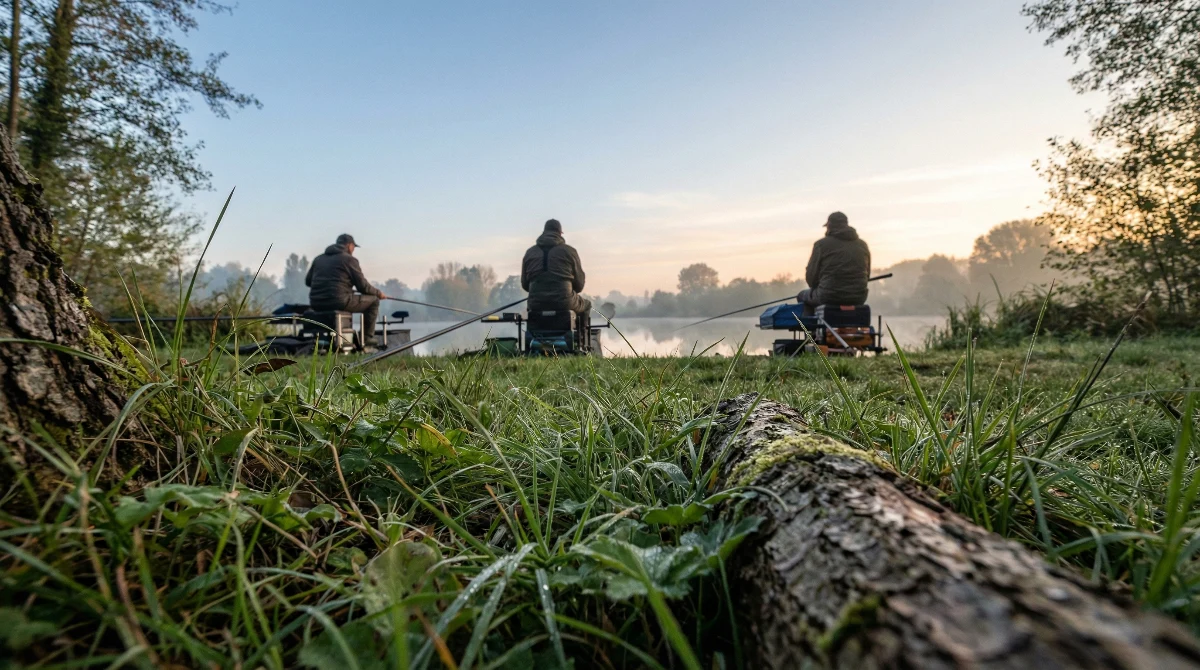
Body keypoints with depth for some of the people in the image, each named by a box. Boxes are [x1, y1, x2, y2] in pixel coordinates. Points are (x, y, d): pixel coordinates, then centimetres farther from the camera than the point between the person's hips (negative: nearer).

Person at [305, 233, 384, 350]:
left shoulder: (318, 259, 18)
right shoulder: (349, 259, -1)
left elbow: (308, 281, 24)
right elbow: (363, 286, -3)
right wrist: (378, 293, 14)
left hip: (316, 304, 7)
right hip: (339, 302, -7)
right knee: (373, 301, 9)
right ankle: (366, 341, 6)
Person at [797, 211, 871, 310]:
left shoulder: (822, 244, -4)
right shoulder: (863, 245, 11)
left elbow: (811, 276, -4)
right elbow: (867, 275, 16)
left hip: (829, 297, -5)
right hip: (858, 298, 5)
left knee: (803, 295, 23)